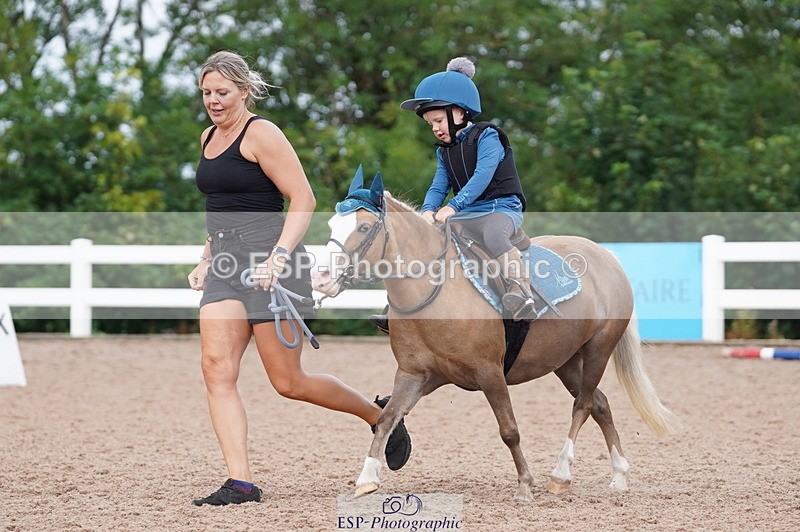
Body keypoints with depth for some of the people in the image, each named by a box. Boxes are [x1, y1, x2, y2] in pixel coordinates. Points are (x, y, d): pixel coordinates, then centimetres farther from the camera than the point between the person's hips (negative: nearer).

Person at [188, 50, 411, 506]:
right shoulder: (209, 138, 16)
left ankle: (379, 414, 21)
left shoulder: (261, 134, -9)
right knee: (217, 369, -9)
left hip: (268, 263, -8)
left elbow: (303, 199, -14)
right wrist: (207, 259, 21)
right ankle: (241, 483, -10)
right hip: (226, 265, 8)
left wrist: (279, 255, -25)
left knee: (288, 382, -3)